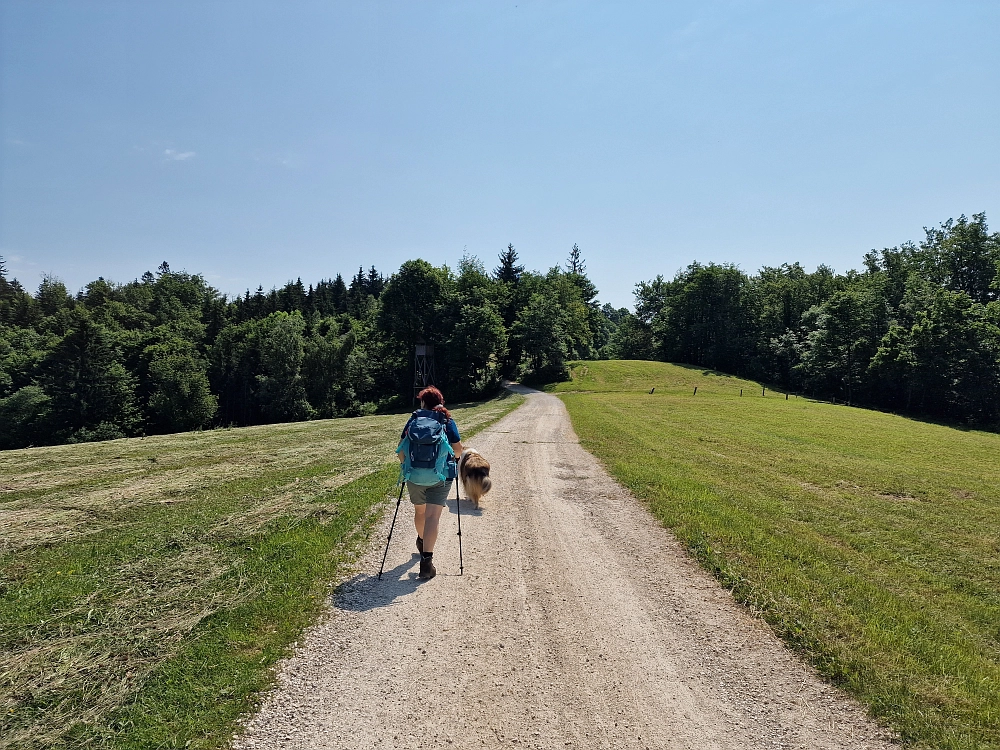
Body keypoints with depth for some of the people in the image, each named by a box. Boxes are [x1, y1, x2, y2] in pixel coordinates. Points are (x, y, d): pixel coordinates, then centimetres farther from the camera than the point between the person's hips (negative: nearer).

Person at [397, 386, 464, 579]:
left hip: (415, 474, 2)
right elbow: (458, 450, 0)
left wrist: (405, 464, 20)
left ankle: (422, 543, 47)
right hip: (441, 476, -2)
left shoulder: (414, 419, 4)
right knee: (433, 515, -5)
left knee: (419, 511, 23)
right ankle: (426, 559, -16)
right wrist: (450, 457, 22)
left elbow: (401, 447, 4)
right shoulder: (447, 421, 1)